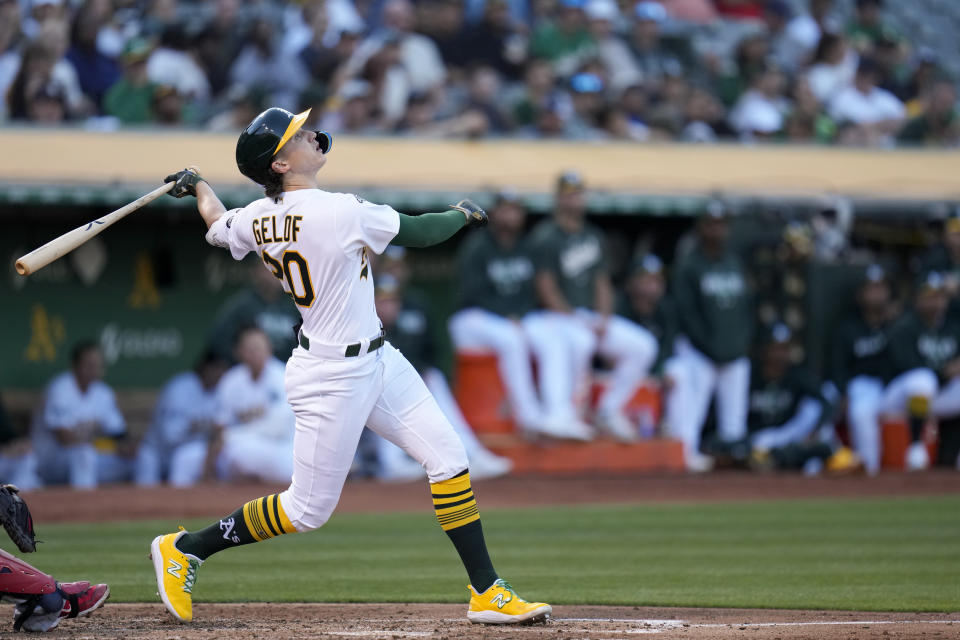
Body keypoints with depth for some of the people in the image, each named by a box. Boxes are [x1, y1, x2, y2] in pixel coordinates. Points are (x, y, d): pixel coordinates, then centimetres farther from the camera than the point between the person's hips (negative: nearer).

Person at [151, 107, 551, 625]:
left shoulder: (257, 219, -2)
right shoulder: (339, 212, -25)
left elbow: (218, 227, 20)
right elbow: (418, 233, -13)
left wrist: (198, 185, 41)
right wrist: (462, 214, 8)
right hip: (332, 378, -9)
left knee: (448, 458, 5)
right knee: (308, 509, 2)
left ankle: (487, 592, 8)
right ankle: (184, 548, 16)